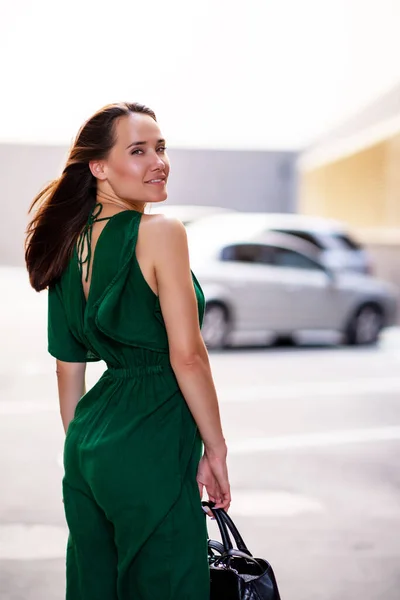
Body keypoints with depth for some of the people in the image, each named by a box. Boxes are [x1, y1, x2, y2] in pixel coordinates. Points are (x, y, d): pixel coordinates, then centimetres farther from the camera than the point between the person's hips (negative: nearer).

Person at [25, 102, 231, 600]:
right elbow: (187, 355, -17)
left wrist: (82, 447, 19)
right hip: (150, 451, -8)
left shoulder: (71, 244, 8)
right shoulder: (161, 233, -14)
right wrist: (215, 448, -7)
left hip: (89, 445, 8)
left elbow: (68, 367, 11)